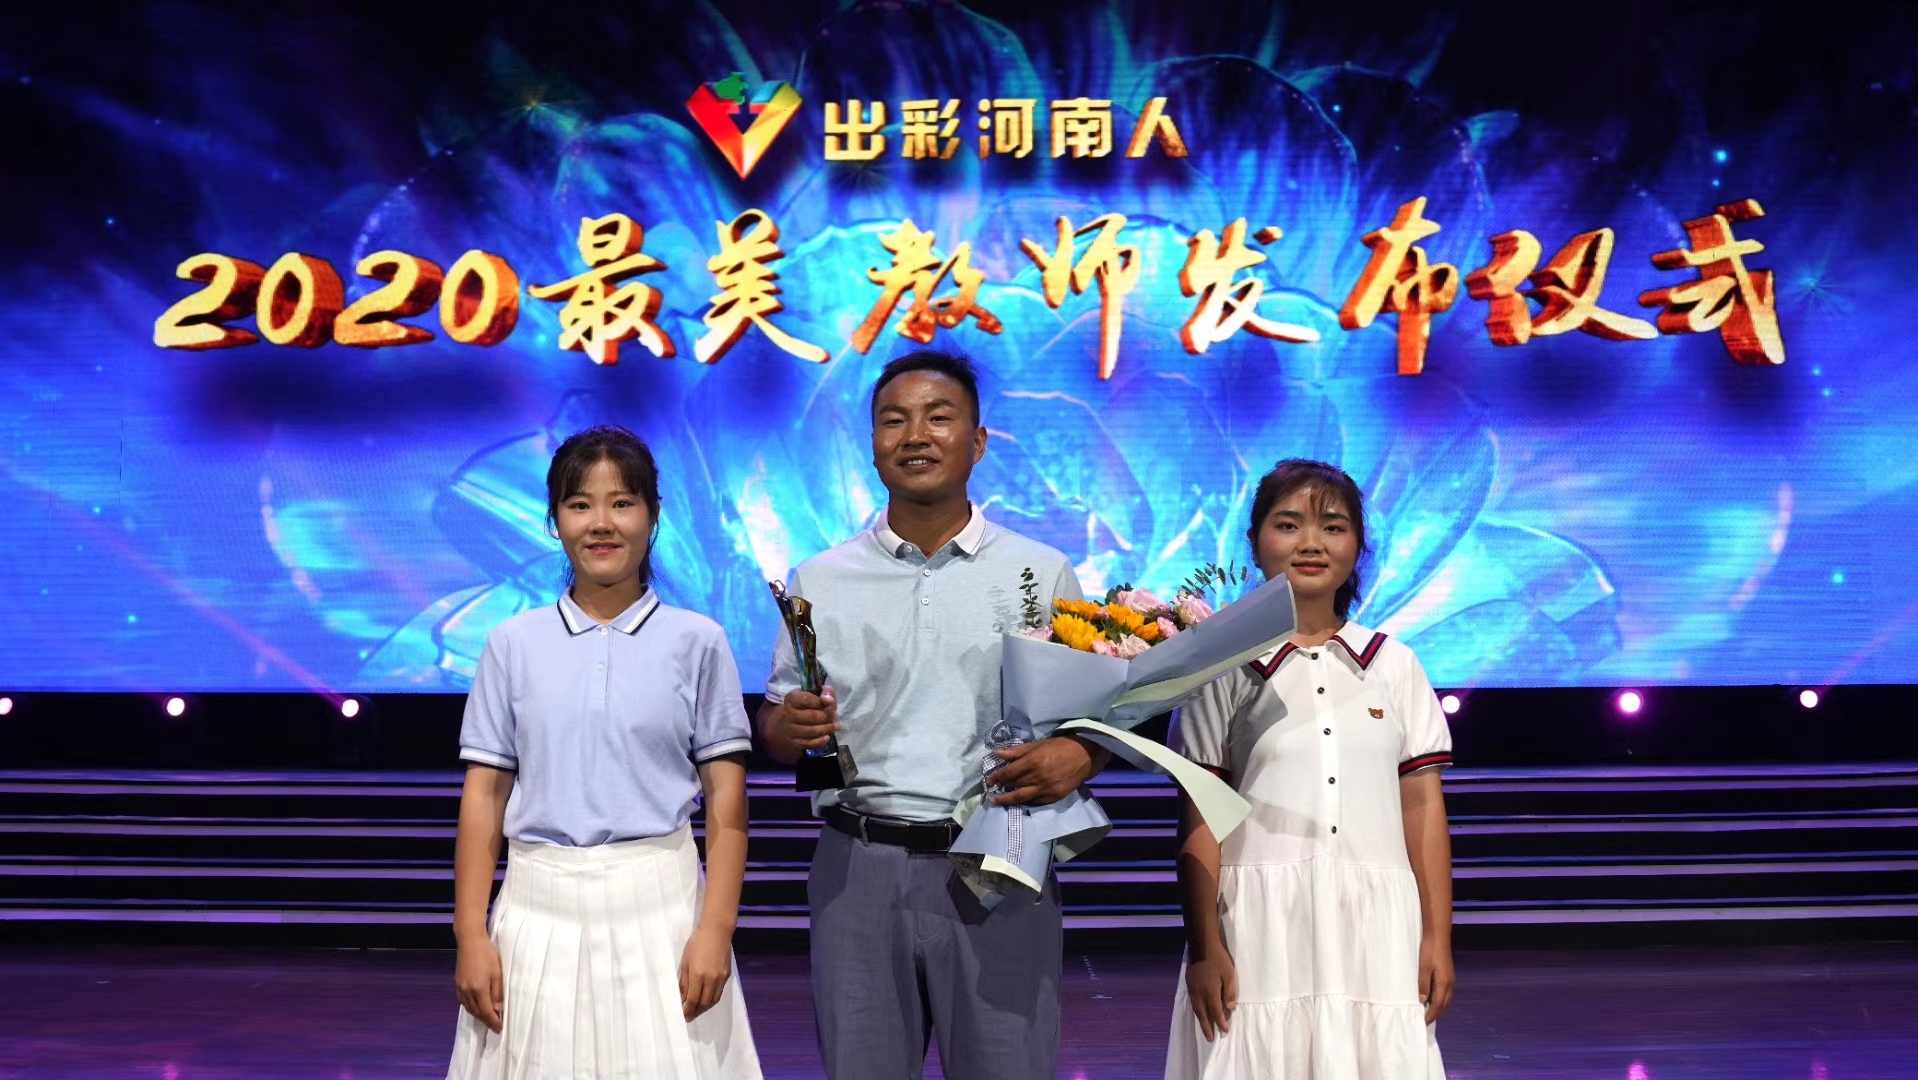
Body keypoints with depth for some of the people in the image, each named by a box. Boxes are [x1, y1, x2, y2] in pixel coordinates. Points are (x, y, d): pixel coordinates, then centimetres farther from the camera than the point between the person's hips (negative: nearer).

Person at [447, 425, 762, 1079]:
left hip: (657, 905, -1)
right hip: (539, 908, 1)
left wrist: (715, 931, -8)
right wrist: (471, 934, 0)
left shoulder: (696, 642, 0)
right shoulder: (514, 643, 4)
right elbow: (484, 793, 5)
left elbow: (726, 798, -1)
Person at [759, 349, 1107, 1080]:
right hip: (859, 870, 1)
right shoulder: (820, 581, 8)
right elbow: (775, 727, 12)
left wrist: (1080, 755, -14)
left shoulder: (1043, 574, 5)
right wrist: (791, 729, -11)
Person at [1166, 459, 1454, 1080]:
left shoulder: (1395, 666, 8)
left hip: (1376, 927, 2)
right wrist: (1204, 949, -5)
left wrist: (1438, 937, 3)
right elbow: (1200, 820, 0)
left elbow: (1423, 807, 7)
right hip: (1260, 929, -2)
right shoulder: (1225, 669, 2)